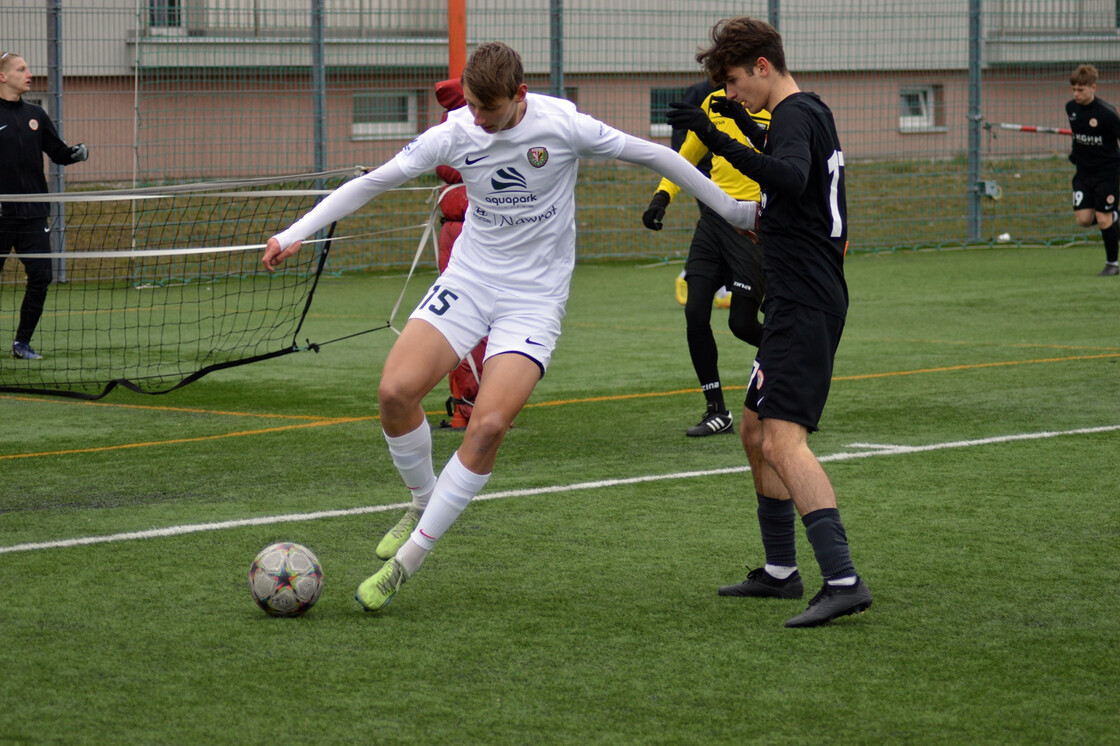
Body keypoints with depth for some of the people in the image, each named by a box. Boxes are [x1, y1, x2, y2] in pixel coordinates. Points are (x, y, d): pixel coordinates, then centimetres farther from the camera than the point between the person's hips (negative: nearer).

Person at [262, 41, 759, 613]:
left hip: (535, 298, -3)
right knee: (396, 390, -18)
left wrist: (736, 212, 6)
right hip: (468, 281, 3)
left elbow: (653, 157, -2)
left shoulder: (561, 125, -14)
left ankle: (408, 558, -8)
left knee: (488, 425, -20)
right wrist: (295, 234, -3)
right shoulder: (455, 134, -6)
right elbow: (373, 181, 3)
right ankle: (423, 505, 10)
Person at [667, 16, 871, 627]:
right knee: (755, 432, 20)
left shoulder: (795, 114, -13)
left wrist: (721, 143, -40)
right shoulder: (811, 113, 18)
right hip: (799, 303, 11)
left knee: (783, 440, -20)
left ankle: (843, 581, -29)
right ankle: (780, 571, 29)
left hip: (804, 305, -11)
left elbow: (792, 178, -35)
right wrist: (750, 129, 38)